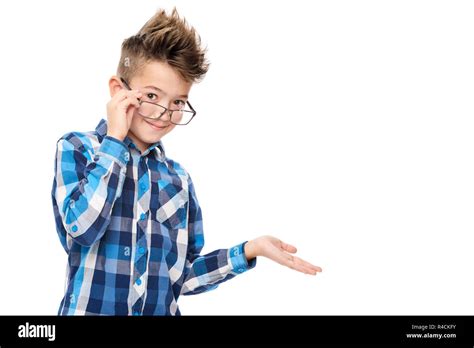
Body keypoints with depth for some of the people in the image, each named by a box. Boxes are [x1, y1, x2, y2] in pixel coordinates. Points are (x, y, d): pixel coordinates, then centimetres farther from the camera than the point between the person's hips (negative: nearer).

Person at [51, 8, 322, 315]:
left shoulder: (178, 179, 5)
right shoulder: (76, 148, -5)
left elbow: (180, 276, 8)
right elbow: (82, 226, -22)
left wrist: (249, 251, -4)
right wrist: (114, 139, -15)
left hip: (161, 310, 4)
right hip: (92, 308, -4)